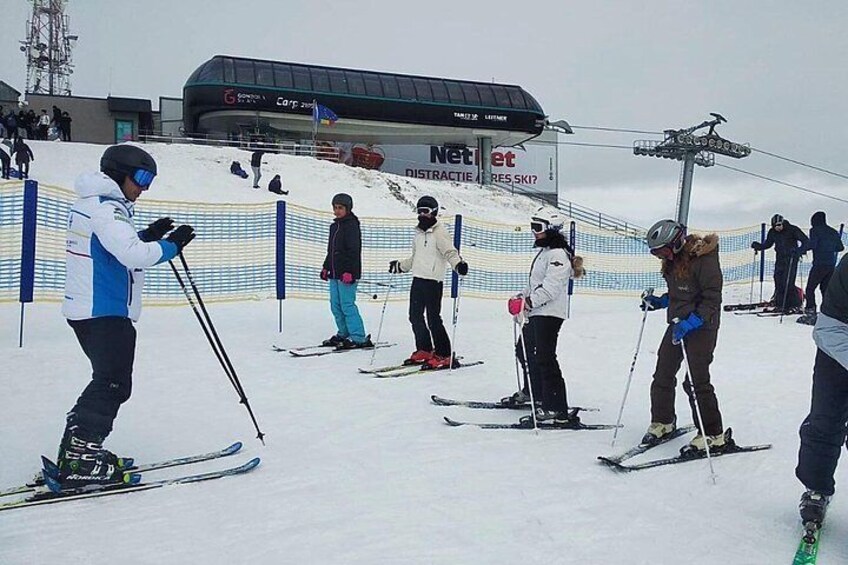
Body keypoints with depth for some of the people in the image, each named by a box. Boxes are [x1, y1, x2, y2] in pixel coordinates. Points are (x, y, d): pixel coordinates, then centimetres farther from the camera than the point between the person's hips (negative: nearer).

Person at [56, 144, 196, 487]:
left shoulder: (94, 203, 17)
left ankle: (77, 452, 21)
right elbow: (133, 255, -28)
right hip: (104, 313, -10)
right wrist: (171, 245, -16)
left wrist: (148, 236, 11)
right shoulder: (105, 208, -16)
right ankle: (79, 461, -3)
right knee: (113, 384, -5)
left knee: (109, 381, 17)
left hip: (87, 310, 10)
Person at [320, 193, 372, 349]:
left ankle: (359, 338, -5)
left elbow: (354, 251, -17)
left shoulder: (351, 225, -10)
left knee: (347, 305, -10)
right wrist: (326, 267, 24)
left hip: (347, 274, -9)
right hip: (335, 273, 9)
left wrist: (349, 271, -22)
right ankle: (344, 334, 23)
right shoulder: (334, 226, 17)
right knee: (335, 305, 11)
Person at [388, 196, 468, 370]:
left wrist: (458, 264, -37)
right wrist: (399, 265, 36)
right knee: (415, 316, 11)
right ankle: (424, 350, 24)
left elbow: (449, 252, -19)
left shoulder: (439, 232, -7)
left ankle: (444, 355, -1)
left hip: (433, 280, -8)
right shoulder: (418, 233, 18)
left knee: (433, 318, -9)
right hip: (417, 279, 8)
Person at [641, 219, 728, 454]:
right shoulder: (673, 260, 7)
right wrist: (658, 301, 4)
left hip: (701, 326, -8)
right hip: (677, 323, 8)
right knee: (662, 375, 8)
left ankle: (713, 435, 3)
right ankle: (663, 422, 26)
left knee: (696, 380, -8)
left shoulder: (704, 259, -19)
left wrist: (690, 323, -27)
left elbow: (712, 300, -19)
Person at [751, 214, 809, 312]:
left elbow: (806, 242, -13)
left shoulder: (793, 230, -12)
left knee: (788, 283, -12)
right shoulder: (772, 232, 3)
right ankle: (780, 305, 8)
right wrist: (758, 246, -2)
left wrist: (799, 251, -31)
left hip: (791, 258, -5)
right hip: (780, 259, 5)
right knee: (778, 282, 0)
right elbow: (767, 244, 17)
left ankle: (795, 304, -1)